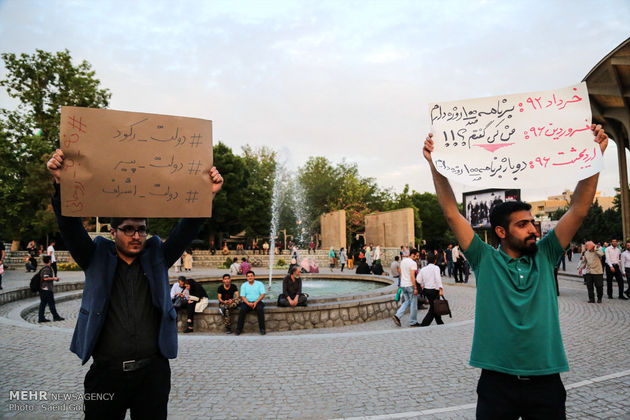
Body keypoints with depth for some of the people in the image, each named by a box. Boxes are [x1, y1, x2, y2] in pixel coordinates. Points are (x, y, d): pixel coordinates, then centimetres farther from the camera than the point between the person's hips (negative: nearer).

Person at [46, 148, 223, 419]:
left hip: (153, 372, 1)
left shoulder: (156, 257, 5)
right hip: (107, 373, -1)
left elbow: (187, 230, -5)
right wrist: (61, 184, -25)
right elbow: (70, 227, -9)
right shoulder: (97, 258, 3)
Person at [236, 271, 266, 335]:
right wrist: (248, 303, -16)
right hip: (247, 302, 1)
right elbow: (242, 296, 2)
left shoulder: (259, 284, 7)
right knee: (242, 309, -29)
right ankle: (239, 329, -19)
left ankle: (262, 329, -27)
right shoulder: (244, 285, 11)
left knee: (260, 309, -33)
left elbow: (262, 295, -3)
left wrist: (256, 302, -17)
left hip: (257, 302, -1)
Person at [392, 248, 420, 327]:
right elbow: (412, 276, -21)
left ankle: (397, 316, 3)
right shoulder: (413, 263, -15)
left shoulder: (402, 261, 10)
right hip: (410, 285, -8)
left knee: (407, 302, 17)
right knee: (413, 303, 5)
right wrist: (415, 288, -18)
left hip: (403, 285, 8)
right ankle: (413, 322, 13)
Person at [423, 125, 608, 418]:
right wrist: (435, 166, -17)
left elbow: (579, 209, -2)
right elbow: (452, 213, -10)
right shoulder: (485, 259, -3)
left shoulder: (544, 256, 3)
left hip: (546, 381, 3)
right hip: (497, 381, -2)